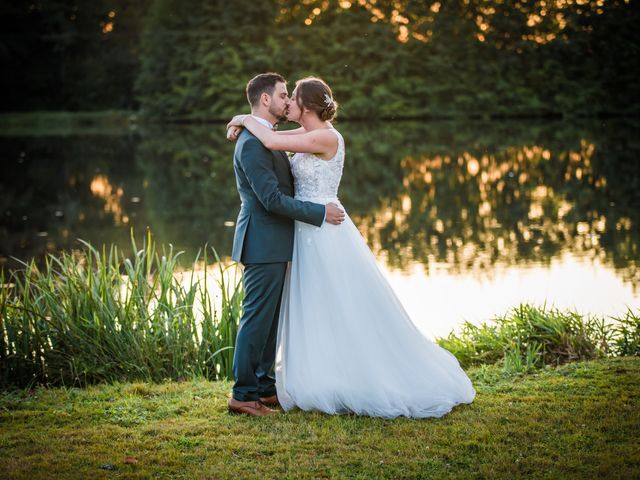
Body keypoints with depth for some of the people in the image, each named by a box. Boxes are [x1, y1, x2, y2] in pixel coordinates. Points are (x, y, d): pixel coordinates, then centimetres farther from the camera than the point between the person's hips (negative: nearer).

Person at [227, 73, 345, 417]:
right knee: (257, 318, -5)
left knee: (270, 319, 14)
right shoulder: (252, 143, -17)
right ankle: (243, 394, 1)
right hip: (264, 246, -10)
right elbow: (272, 198, -22)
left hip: (273, 247, 10)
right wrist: (320, 214, -17)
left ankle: (264, 387, 22)